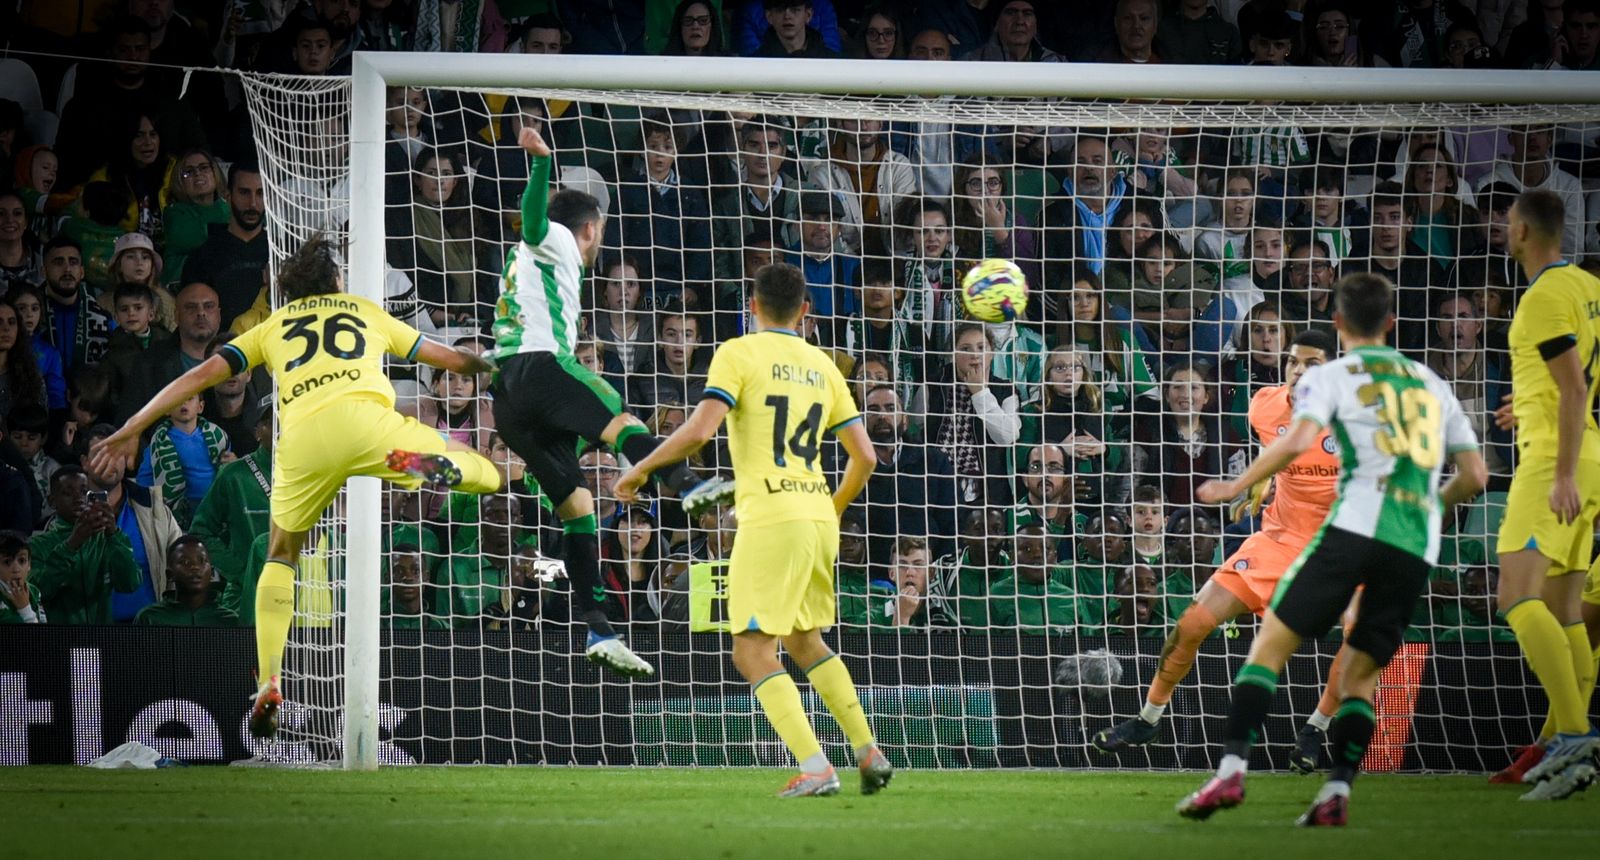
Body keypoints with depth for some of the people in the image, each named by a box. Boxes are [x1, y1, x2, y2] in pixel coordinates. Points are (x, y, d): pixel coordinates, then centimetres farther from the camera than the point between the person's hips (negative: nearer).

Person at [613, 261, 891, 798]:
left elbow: (700, 430, -15)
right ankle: (869, 754, 19)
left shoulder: (739, 355, -3)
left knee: (753, 651, -3)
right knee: (804, 642, 23)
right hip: (818, 516, 7)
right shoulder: (821, 366, 15)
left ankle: (815, 768, -15)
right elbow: (864, 456, 15)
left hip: (770, 517, -7)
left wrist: (640, 469, -2)